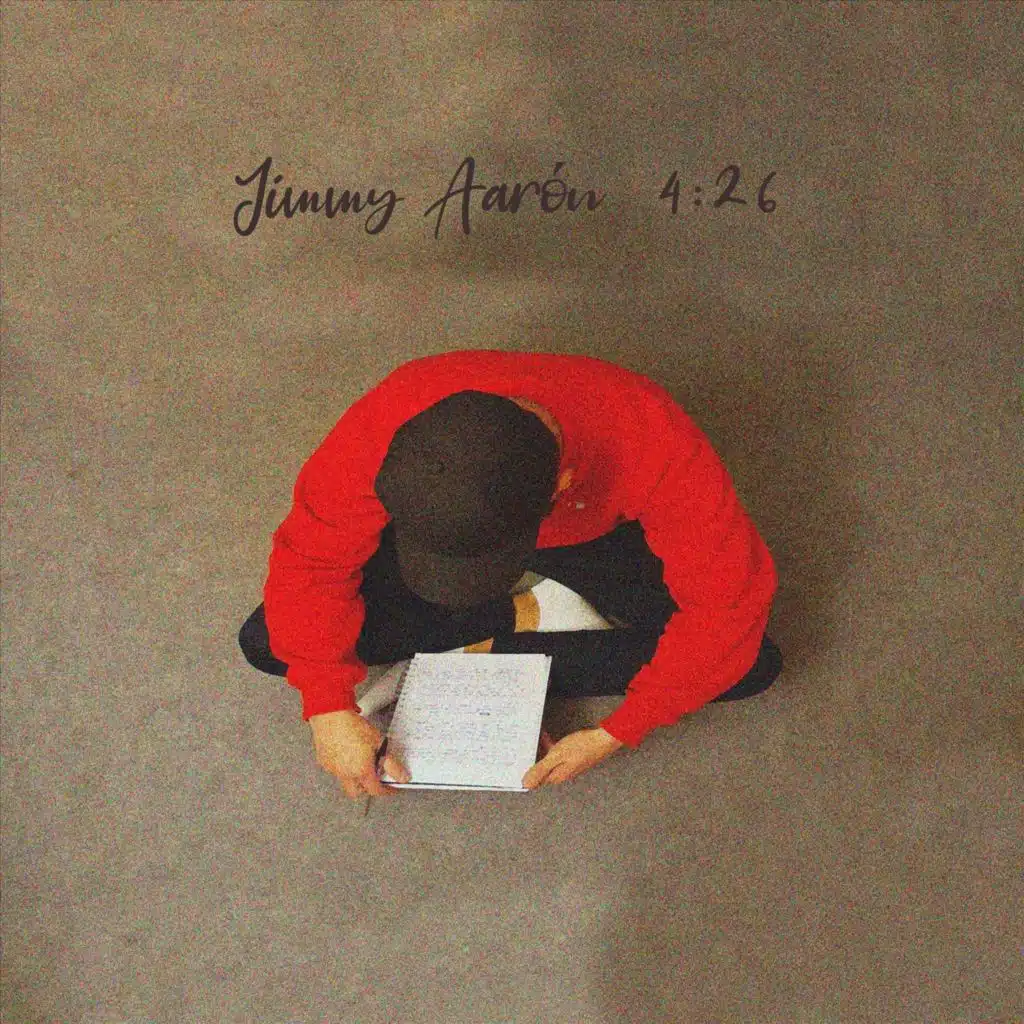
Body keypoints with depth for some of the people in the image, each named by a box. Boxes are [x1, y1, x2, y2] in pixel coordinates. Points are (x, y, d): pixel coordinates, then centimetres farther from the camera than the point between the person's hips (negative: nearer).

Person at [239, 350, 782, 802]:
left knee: (752, 665, -21)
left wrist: (613, 736, -30)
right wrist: (329, 708, -30)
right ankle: (522, 616, -5)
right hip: (447, 522, 1)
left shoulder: (655, 444, -42)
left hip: (593, 536, 0)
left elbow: (728, 600, -30)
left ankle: (491, 657, -12)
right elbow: (311, 559, -22)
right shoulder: (381, 430, -39)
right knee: (266, 642, -17)